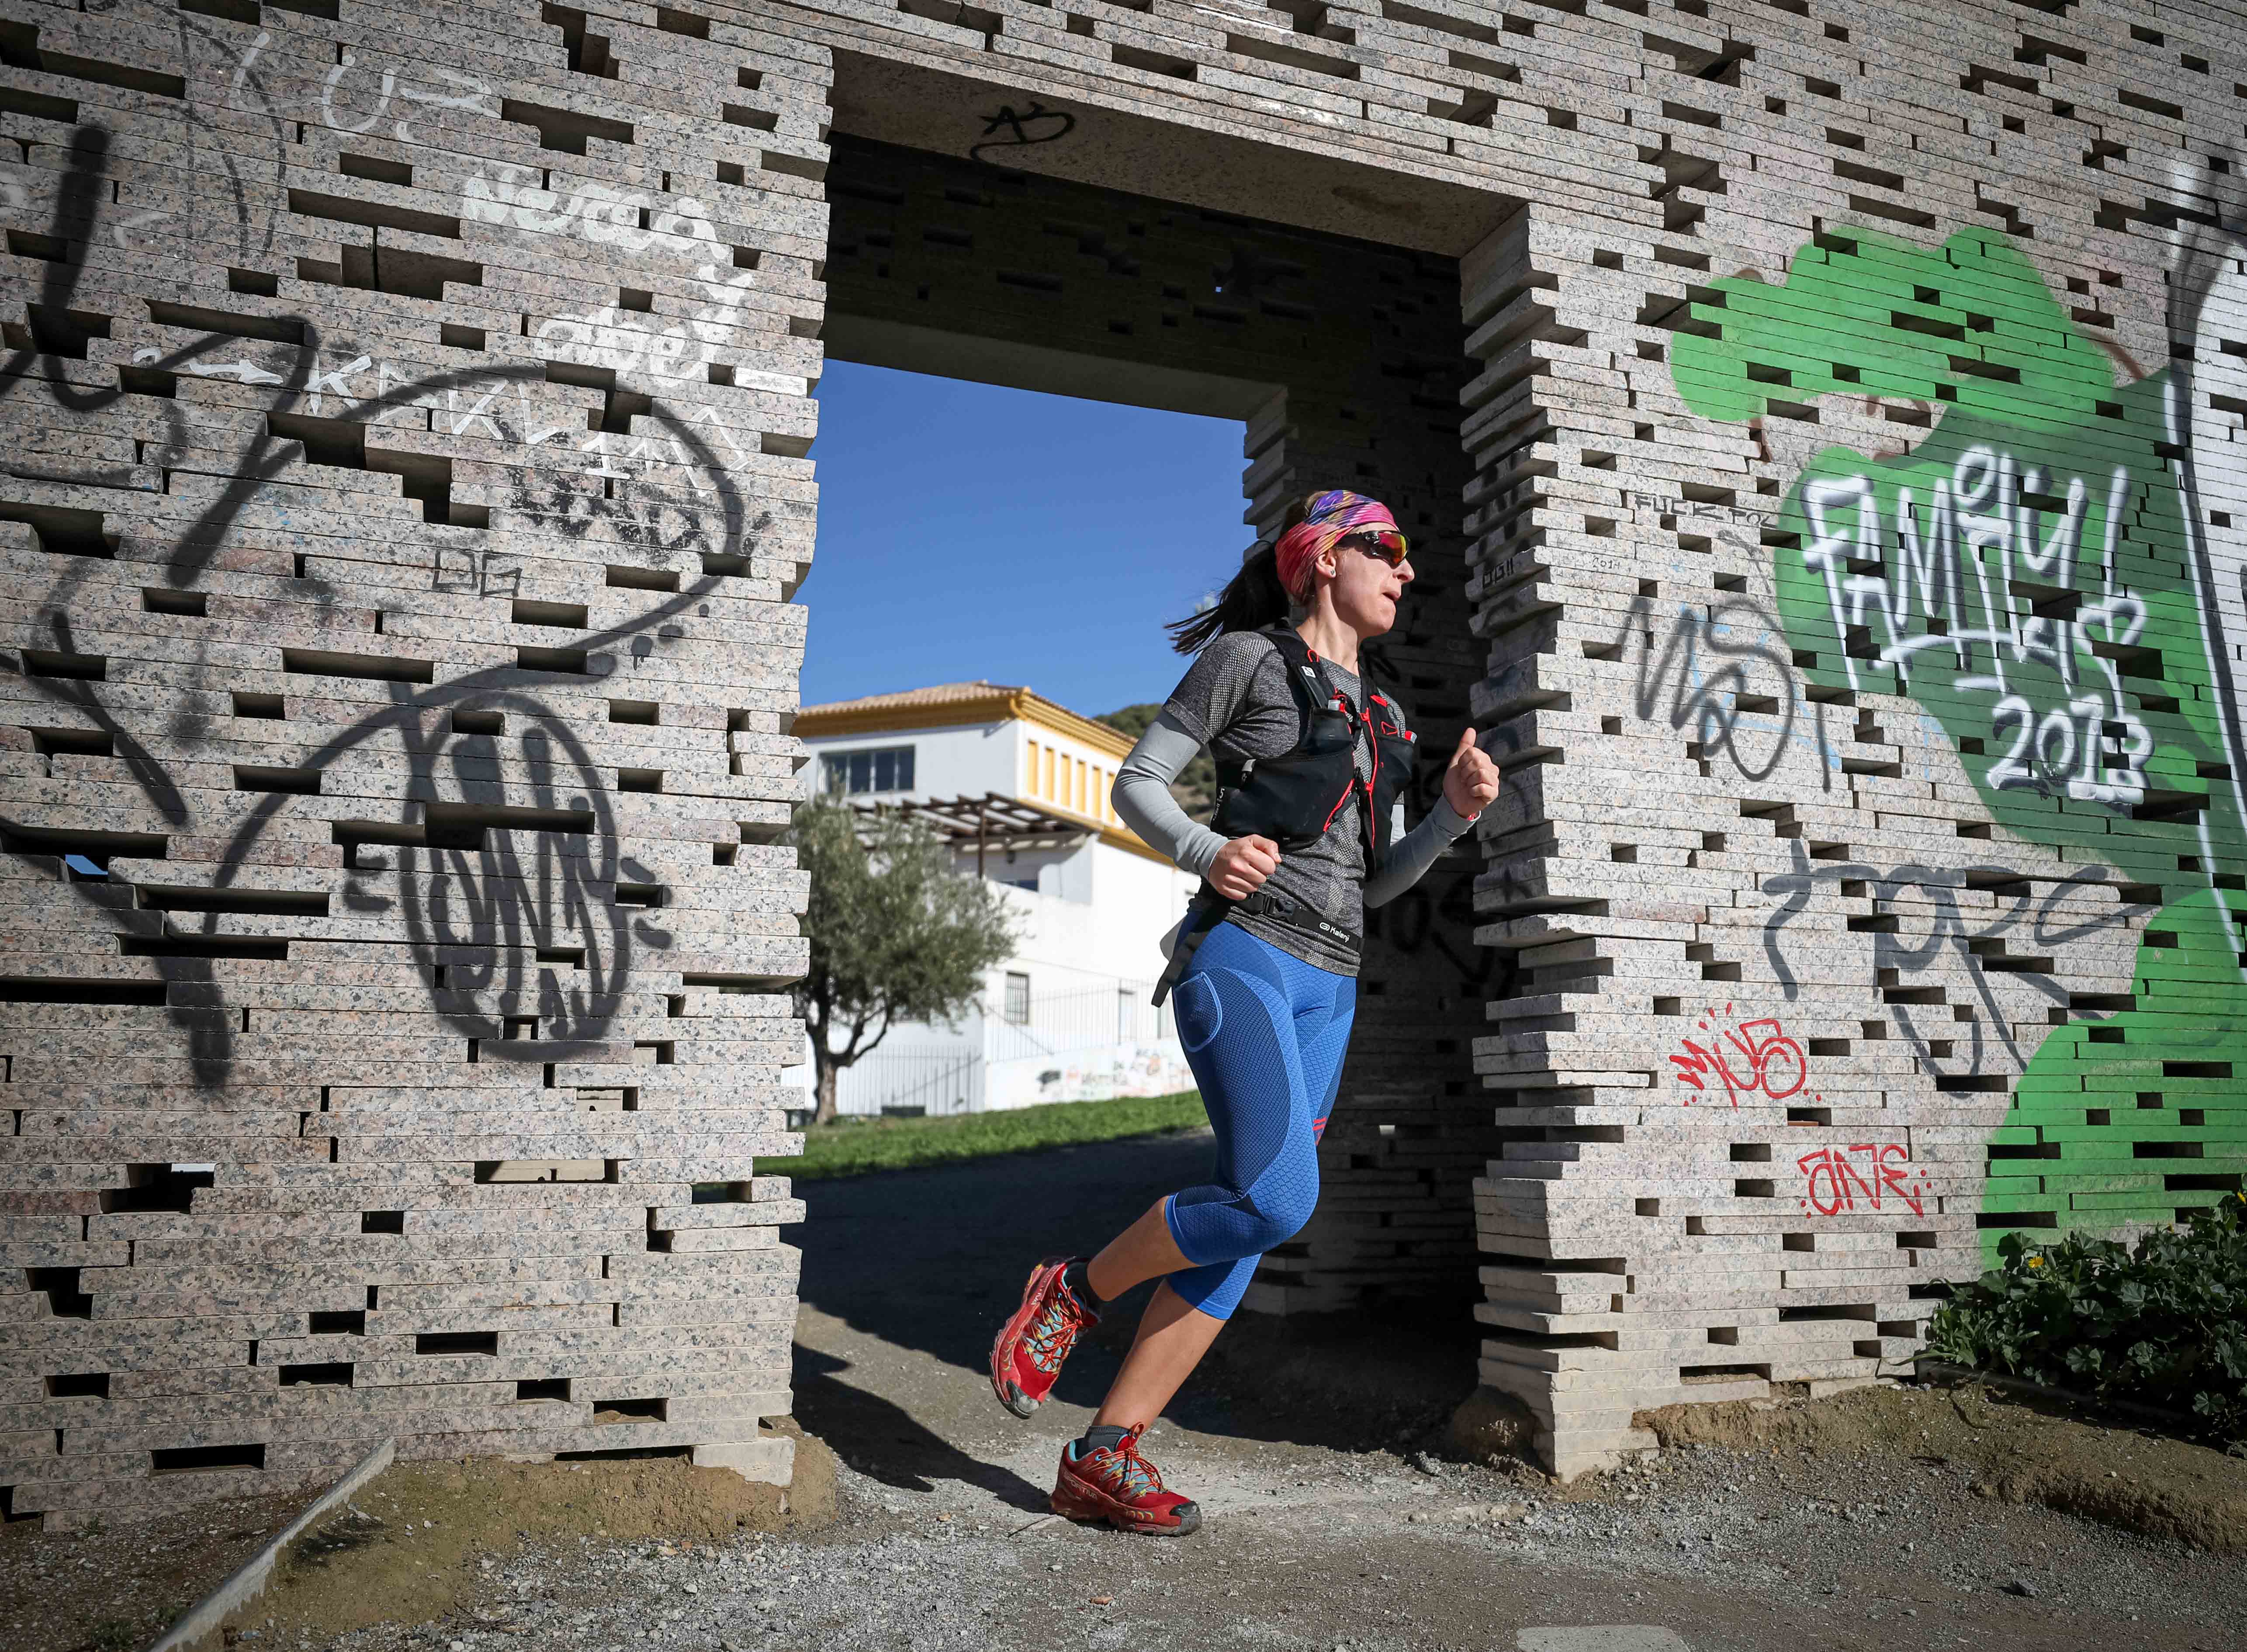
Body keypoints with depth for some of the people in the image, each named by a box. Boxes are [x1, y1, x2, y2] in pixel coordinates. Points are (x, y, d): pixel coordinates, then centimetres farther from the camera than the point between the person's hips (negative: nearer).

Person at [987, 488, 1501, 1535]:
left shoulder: (1382, 719, 23)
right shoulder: (1249, 657, 4)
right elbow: (1137, 782, 0)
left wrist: (1454, 816, 4)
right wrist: (1205, 852, -18)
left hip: (1329, 991, 7)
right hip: (1242, 952, -7)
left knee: (1253, 1230, 0)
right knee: (1277, 1198, -22)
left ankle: (1103, 1459, 8)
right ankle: (1071, 1293, 2)